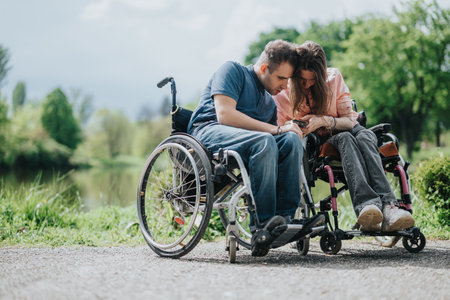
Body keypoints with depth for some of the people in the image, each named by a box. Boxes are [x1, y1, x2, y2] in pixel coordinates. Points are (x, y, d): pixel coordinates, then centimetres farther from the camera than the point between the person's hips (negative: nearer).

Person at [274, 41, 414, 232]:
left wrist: (323, 120, -27)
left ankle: (388, 207, -57)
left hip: (346, 130, 2)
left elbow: (349, 120, -8)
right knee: (345, 139, -36)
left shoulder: (333, 78, -7)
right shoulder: (284, 93, -9)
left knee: (365, 136, -35)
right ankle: (366, 205, -62)